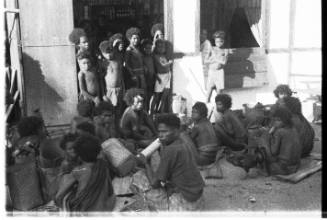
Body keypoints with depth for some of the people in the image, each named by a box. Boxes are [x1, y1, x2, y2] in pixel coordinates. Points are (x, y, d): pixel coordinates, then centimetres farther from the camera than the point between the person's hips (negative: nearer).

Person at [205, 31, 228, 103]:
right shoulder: (212, 49, 6)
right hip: (211, 72, 0)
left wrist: (214, 58, -6)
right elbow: (205, 61, -2)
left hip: (220, 72, 0)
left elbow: (224, 62, -11)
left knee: (219, 90, 3)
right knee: (209, 90, -3)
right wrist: (219, 59, -8)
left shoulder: (225, 51, 4)